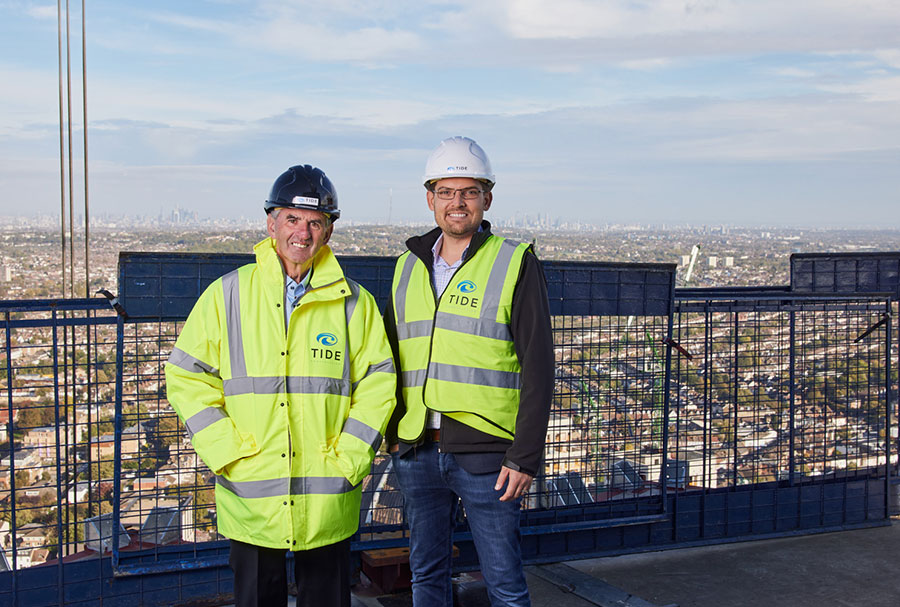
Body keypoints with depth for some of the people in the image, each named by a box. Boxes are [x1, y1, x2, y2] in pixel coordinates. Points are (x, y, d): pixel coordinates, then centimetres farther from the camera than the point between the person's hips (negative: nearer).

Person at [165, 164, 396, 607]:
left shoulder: (354, 302, 2)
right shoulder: (227, 295, 1)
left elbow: (378, 381, 3)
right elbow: (187, 376, 1)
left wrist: (348, 457, -7)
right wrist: (228, 452, -8)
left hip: (327, 499, 1)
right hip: (249, 497, 0)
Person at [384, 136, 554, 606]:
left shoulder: (515, 263, -4)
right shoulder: (409, 266, 11)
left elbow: (538, 368, -7)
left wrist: (525, 457, -12)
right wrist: (393, 434, 12)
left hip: (485, 452, -4)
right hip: (417, 452, 5)